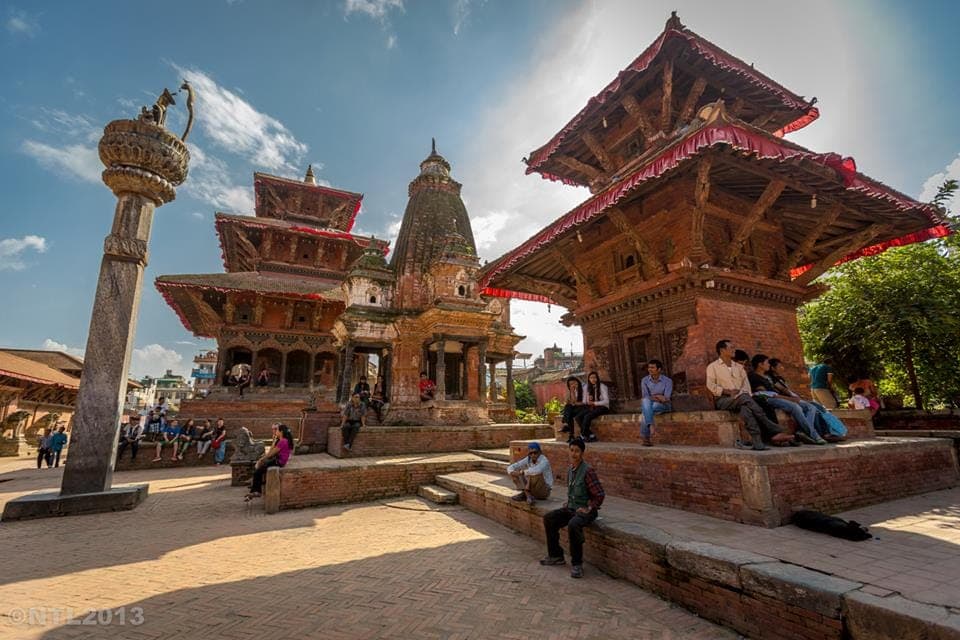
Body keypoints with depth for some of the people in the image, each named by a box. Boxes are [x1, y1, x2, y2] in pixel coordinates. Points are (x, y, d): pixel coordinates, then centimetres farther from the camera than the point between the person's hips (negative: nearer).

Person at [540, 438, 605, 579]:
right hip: (571, 508, 8)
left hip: (585, 510, -8)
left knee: (573, 525, -35)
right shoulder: (570, 470, 6)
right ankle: (556, 555, 11)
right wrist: (568, 503, 12)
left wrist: (588, 509, -18)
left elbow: (599, 494, -18)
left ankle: (577, 564, -18)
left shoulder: (588, 470, -19)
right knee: (549, 519, -4)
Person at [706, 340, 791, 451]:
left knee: (745, 408, -35)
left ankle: (757, 441, -47)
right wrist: (727, 391, -17)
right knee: (744, 398, -35)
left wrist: (742, 393, -12)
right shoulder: (712, 366, 9)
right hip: (723, 400, -4)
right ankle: (774, 431, -41)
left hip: (740, 400, 4)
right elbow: (710, 386, -3)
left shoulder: (739, 367, 24)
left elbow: (746, 383, 10)